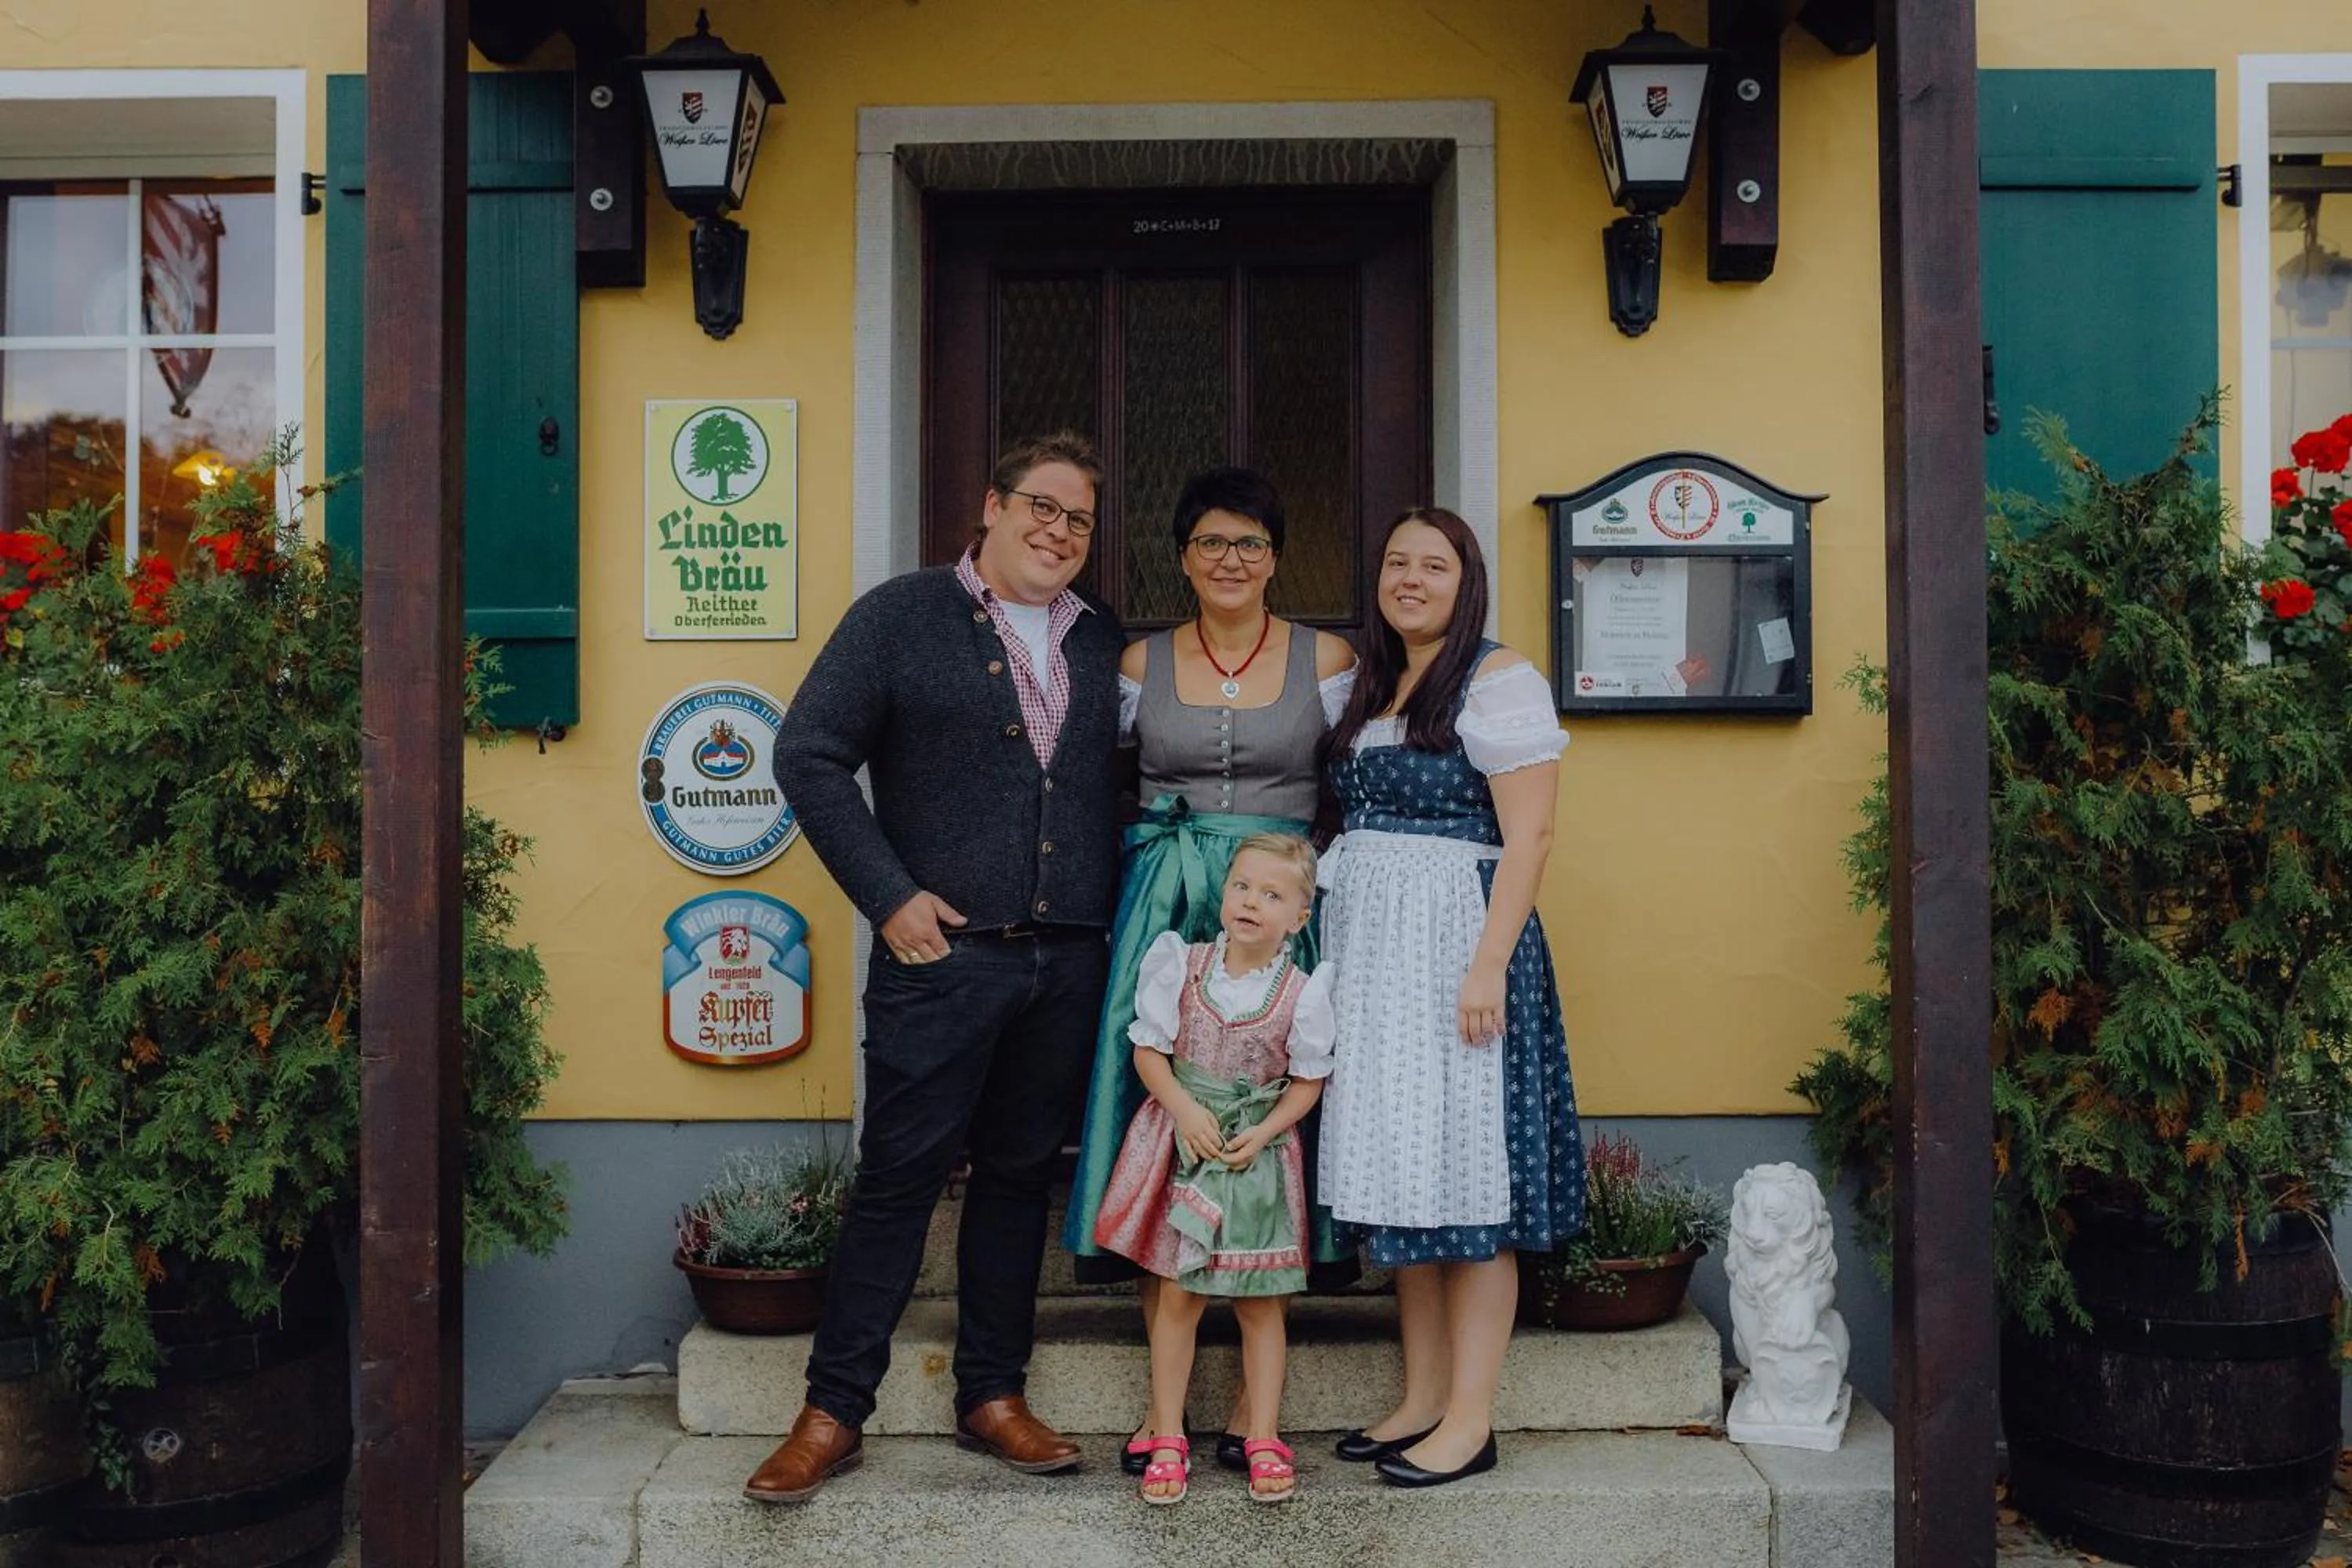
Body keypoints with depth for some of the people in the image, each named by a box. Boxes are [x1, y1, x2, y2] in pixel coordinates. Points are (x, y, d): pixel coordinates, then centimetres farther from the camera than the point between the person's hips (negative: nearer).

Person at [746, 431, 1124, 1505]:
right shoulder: (902, 614, 0)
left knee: (1020, 1176, 12)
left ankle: (992, 1396, 25)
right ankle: (833, 1413, 13)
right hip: (941, 950, -4)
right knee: (898, 1177, 1)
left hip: (1068, 963, 5)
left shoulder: (1102, 641, 13)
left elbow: (1121, 780, 18)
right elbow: (809, 756, -5)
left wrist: (1113, 908, 4)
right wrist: (889, 896, -10)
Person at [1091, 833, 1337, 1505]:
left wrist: (1262, 1133, -13)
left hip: (1258, 1151, 0)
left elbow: (1308, 1081, 0)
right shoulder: (1183, 965, -5)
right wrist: (1185, 1110, -15)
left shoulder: (1302, 991, -6)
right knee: (1177, 1294, 5)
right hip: (1184, 1145, 0)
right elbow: (1148, 1050, -2)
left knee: (1260, 1300, 7)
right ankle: (1167, 1438, 15)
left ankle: (1263, 1440, 18)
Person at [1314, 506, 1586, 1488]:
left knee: (1463, 1171, -3)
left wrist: (1489, 965, -21)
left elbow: (1528, 838, -13)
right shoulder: (1371, 687, 17)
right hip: (1370, 953, 8)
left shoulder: (1499, 681, -6)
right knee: (1398, 1171, 10)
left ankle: (1470, 1419, 6)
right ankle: (1421, 1400, 20)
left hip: (1455, 943, -8)